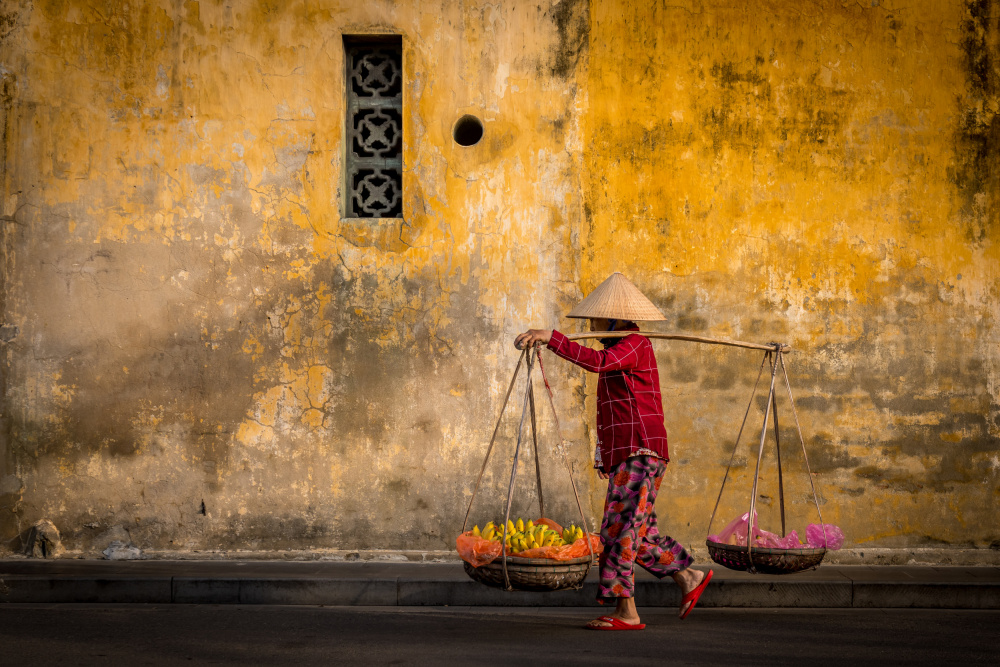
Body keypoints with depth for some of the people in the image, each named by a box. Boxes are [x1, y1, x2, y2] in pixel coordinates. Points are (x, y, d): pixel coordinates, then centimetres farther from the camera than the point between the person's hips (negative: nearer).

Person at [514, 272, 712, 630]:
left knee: (620, 528, -10)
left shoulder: (635, 344, -11)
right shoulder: (621, 348, 21)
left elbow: (598, 361, -31)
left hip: (639, 452, -10)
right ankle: (687, 577, 24)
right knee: (637, 530, 14)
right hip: (626, 453, 10)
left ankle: (625, 611, -8)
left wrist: (550, 337, -35)